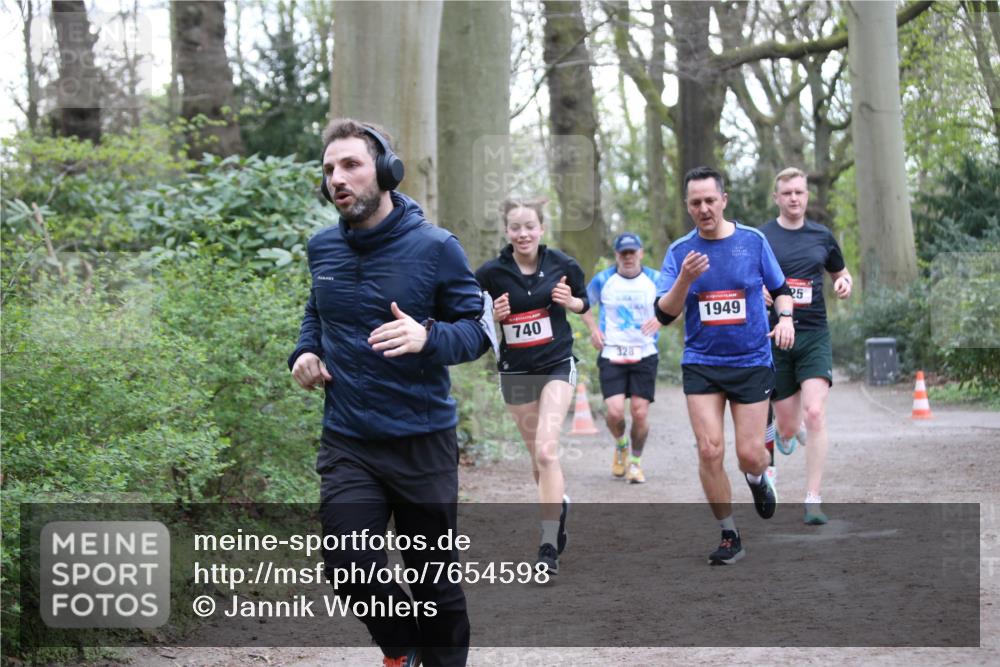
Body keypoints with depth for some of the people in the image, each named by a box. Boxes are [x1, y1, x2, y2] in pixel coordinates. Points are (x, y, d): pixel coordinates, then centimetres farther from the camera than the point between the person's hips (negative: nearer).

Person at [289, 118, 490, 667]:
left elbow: (477, 329, -6)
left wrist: (428, 337, -26)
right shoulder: (322, 248, 5)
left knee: (433, 574, 8)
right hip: (347, 442, 3)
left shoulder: (434, 247, -8)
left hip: (423, 441, -3)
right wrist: (306, 352, 5)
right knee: (348, 567, -10)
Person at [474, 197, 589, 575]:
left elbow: (583, 303, 9)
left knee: (546, 449, -17)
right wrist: (493, 316, -19)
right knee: (538, 455, 10)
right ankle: (559, 503, 42)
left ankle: (549, 548, -16)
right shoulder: (491, 273, -8)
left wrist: (569, 301, -13)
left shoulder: (562, 265, -7)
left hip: (557, 367, -2)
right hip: (516, 373, 2)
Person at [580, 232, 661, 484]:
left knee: (640, 413, -5)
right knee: (615, 412, -12)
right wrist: (593, 328, 0)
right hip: (611, 356, 0)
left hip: (644, 356, 0)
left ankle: (635, 461, 18)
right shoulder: (603, 280, 1)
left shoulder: (654, 279, 1)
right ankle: (620, 444, 22)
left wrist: (659, 320, -12)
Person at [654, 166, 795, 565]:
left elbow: (780, 290, 12)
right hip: (701, 364, 0)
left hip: (752, 363, 0)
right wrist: (685, 280, -24)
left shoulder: (753, 241, 0)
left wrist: (785, 318, -8)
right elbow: (664, 314, -7)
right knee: (709, 450, -11)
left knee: (749, 454, -3)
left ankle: (758, 479, 36)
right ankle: (729, 536, 5)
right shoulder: (679, 251, -1)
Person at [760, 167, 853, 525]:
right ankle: (788, 431, 46)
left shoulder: (822, 236, 8)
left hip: (814, 336, 1)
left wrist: (845, 283, 0)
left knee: (814, 414, -18)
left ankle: (813, 500, -13)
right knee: (788, 427, 4)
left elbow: (841, 273, 23)